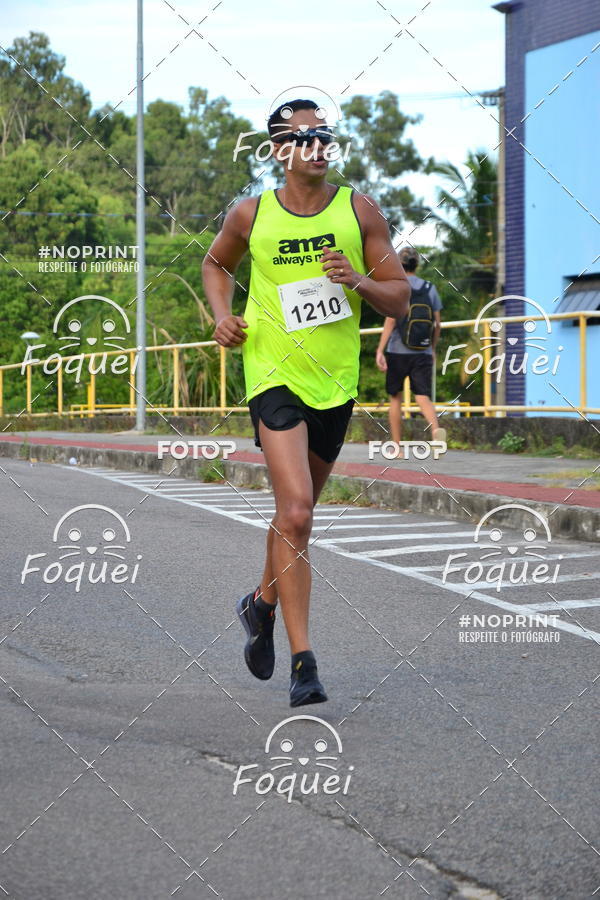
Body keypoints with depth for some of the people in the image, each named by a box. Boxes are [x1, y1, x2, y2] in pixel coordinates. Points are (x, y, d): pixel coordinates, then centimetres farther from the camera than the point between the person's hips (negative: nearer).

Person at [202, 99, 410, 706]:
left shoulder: (359, 211, 1)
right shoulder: (251, 215, 0)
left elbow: (400, 298, 2)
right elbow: (216, 263, 21)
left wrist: (358, 281, -18)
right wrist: (222, 315, 3)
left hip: (336, 381, 3)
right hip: (274, 375, -3)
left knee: (297, 509, 18)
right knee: (295, 512, -17)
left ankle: (263, 604, 46)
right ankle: (302, 661, -14)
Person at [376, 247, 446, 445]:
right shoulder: (430, 288, 7)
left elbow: (390, 321, -12)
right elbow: (437, 324, 8)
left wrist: (380, 350, -12)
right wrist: (432, 350, 21)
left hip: (398, 352, -2)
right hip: (423, 353, 2)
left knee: (395, 398, 11)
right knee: (423, 397, -4)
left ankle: (397, 446, 15)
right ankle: (436, 429, -33)